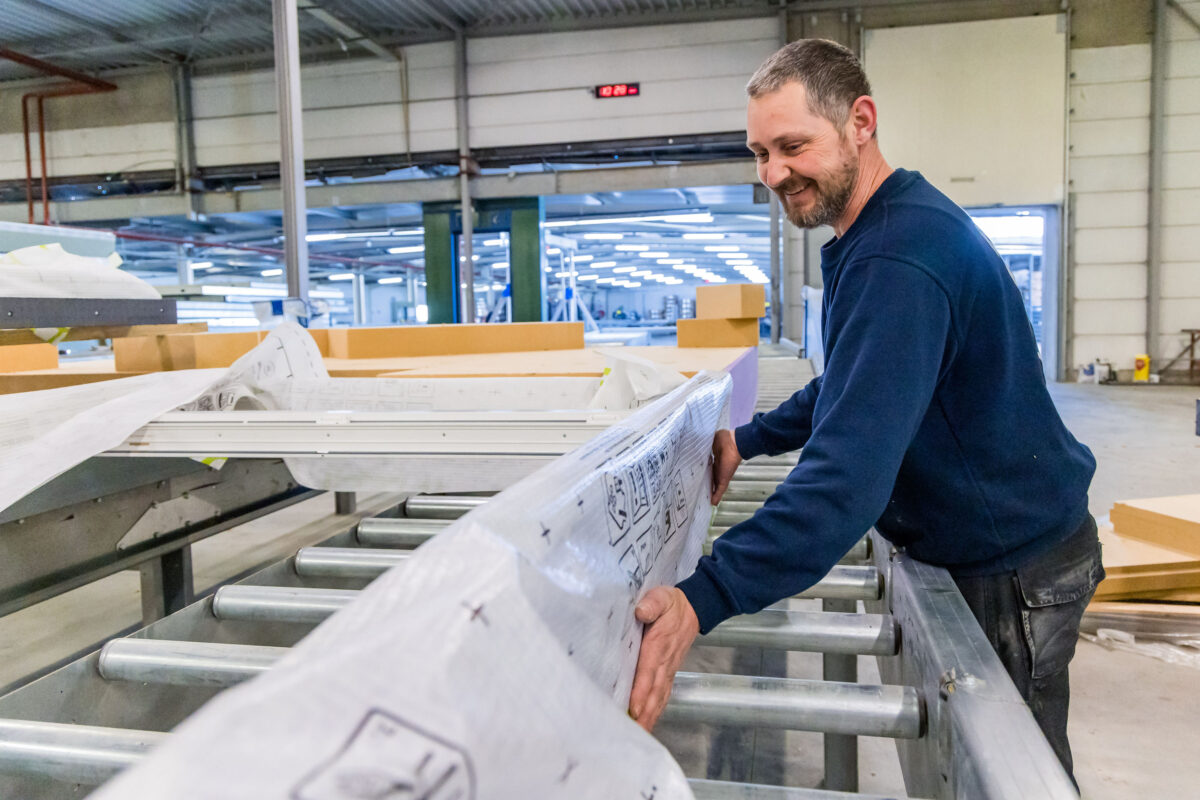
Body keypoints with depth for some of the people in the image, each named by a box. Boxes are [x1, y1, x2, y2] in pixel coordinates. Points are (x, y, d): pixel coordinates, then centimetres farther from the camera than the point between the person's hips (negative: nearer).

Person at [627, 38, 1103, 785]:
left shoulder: (898, 260, -29)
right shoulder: (896, 223, 5)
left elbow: (851, 470, -39)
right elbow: (861, 389, 16)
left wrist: (703, 600, -44)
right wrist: (750, 438, 9)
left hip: (1010, 568, -10)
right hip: (995, 544, 10)